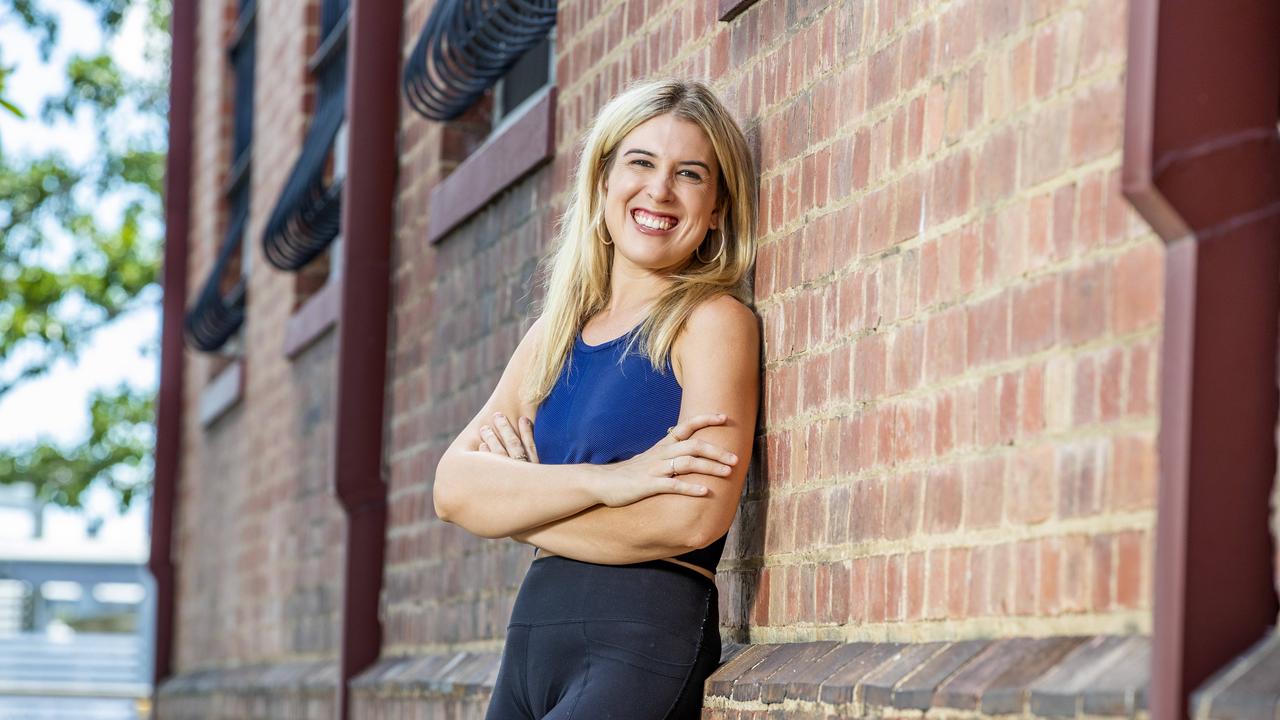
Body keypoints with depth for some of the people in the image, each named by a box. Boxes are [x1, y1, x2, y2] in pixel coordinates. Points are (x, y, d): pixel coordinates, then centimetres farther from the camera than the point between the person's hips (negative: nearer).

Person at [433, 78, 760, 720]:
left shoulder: (713, 320, -2)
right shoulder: (556, 334, 15)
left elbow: (695, 517, -15)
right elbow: (453, 487, 3)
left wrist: (514, 502, -2)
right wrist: (600, 481, -14)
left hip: (644, 638, -6)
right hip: (531, 636, 6)